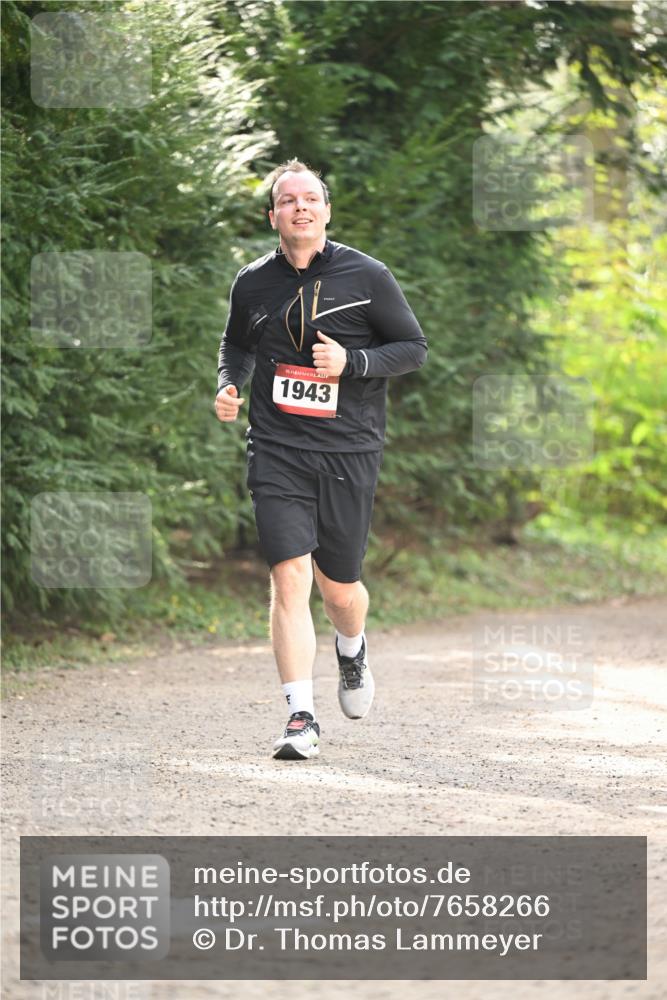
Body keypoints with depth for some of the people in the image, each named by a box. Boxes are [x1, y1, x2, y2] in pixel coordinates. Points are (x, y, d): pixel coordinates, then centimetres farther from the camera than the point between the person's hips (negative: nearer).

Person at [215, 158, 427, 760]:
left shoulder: (367, 277, -1)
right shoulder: (252, 283, 6)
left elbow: (414, 348, 3)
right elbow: (236, 343, 25)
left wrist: (352, 363, -12)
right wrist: (229, 384, 4)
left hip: (349, 449, -1)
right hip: (277, 449, 1)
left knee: (338, 585, 7)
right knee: (289, 579, -12)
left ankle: (353, 651, 44)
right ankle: (301, 718, -11)